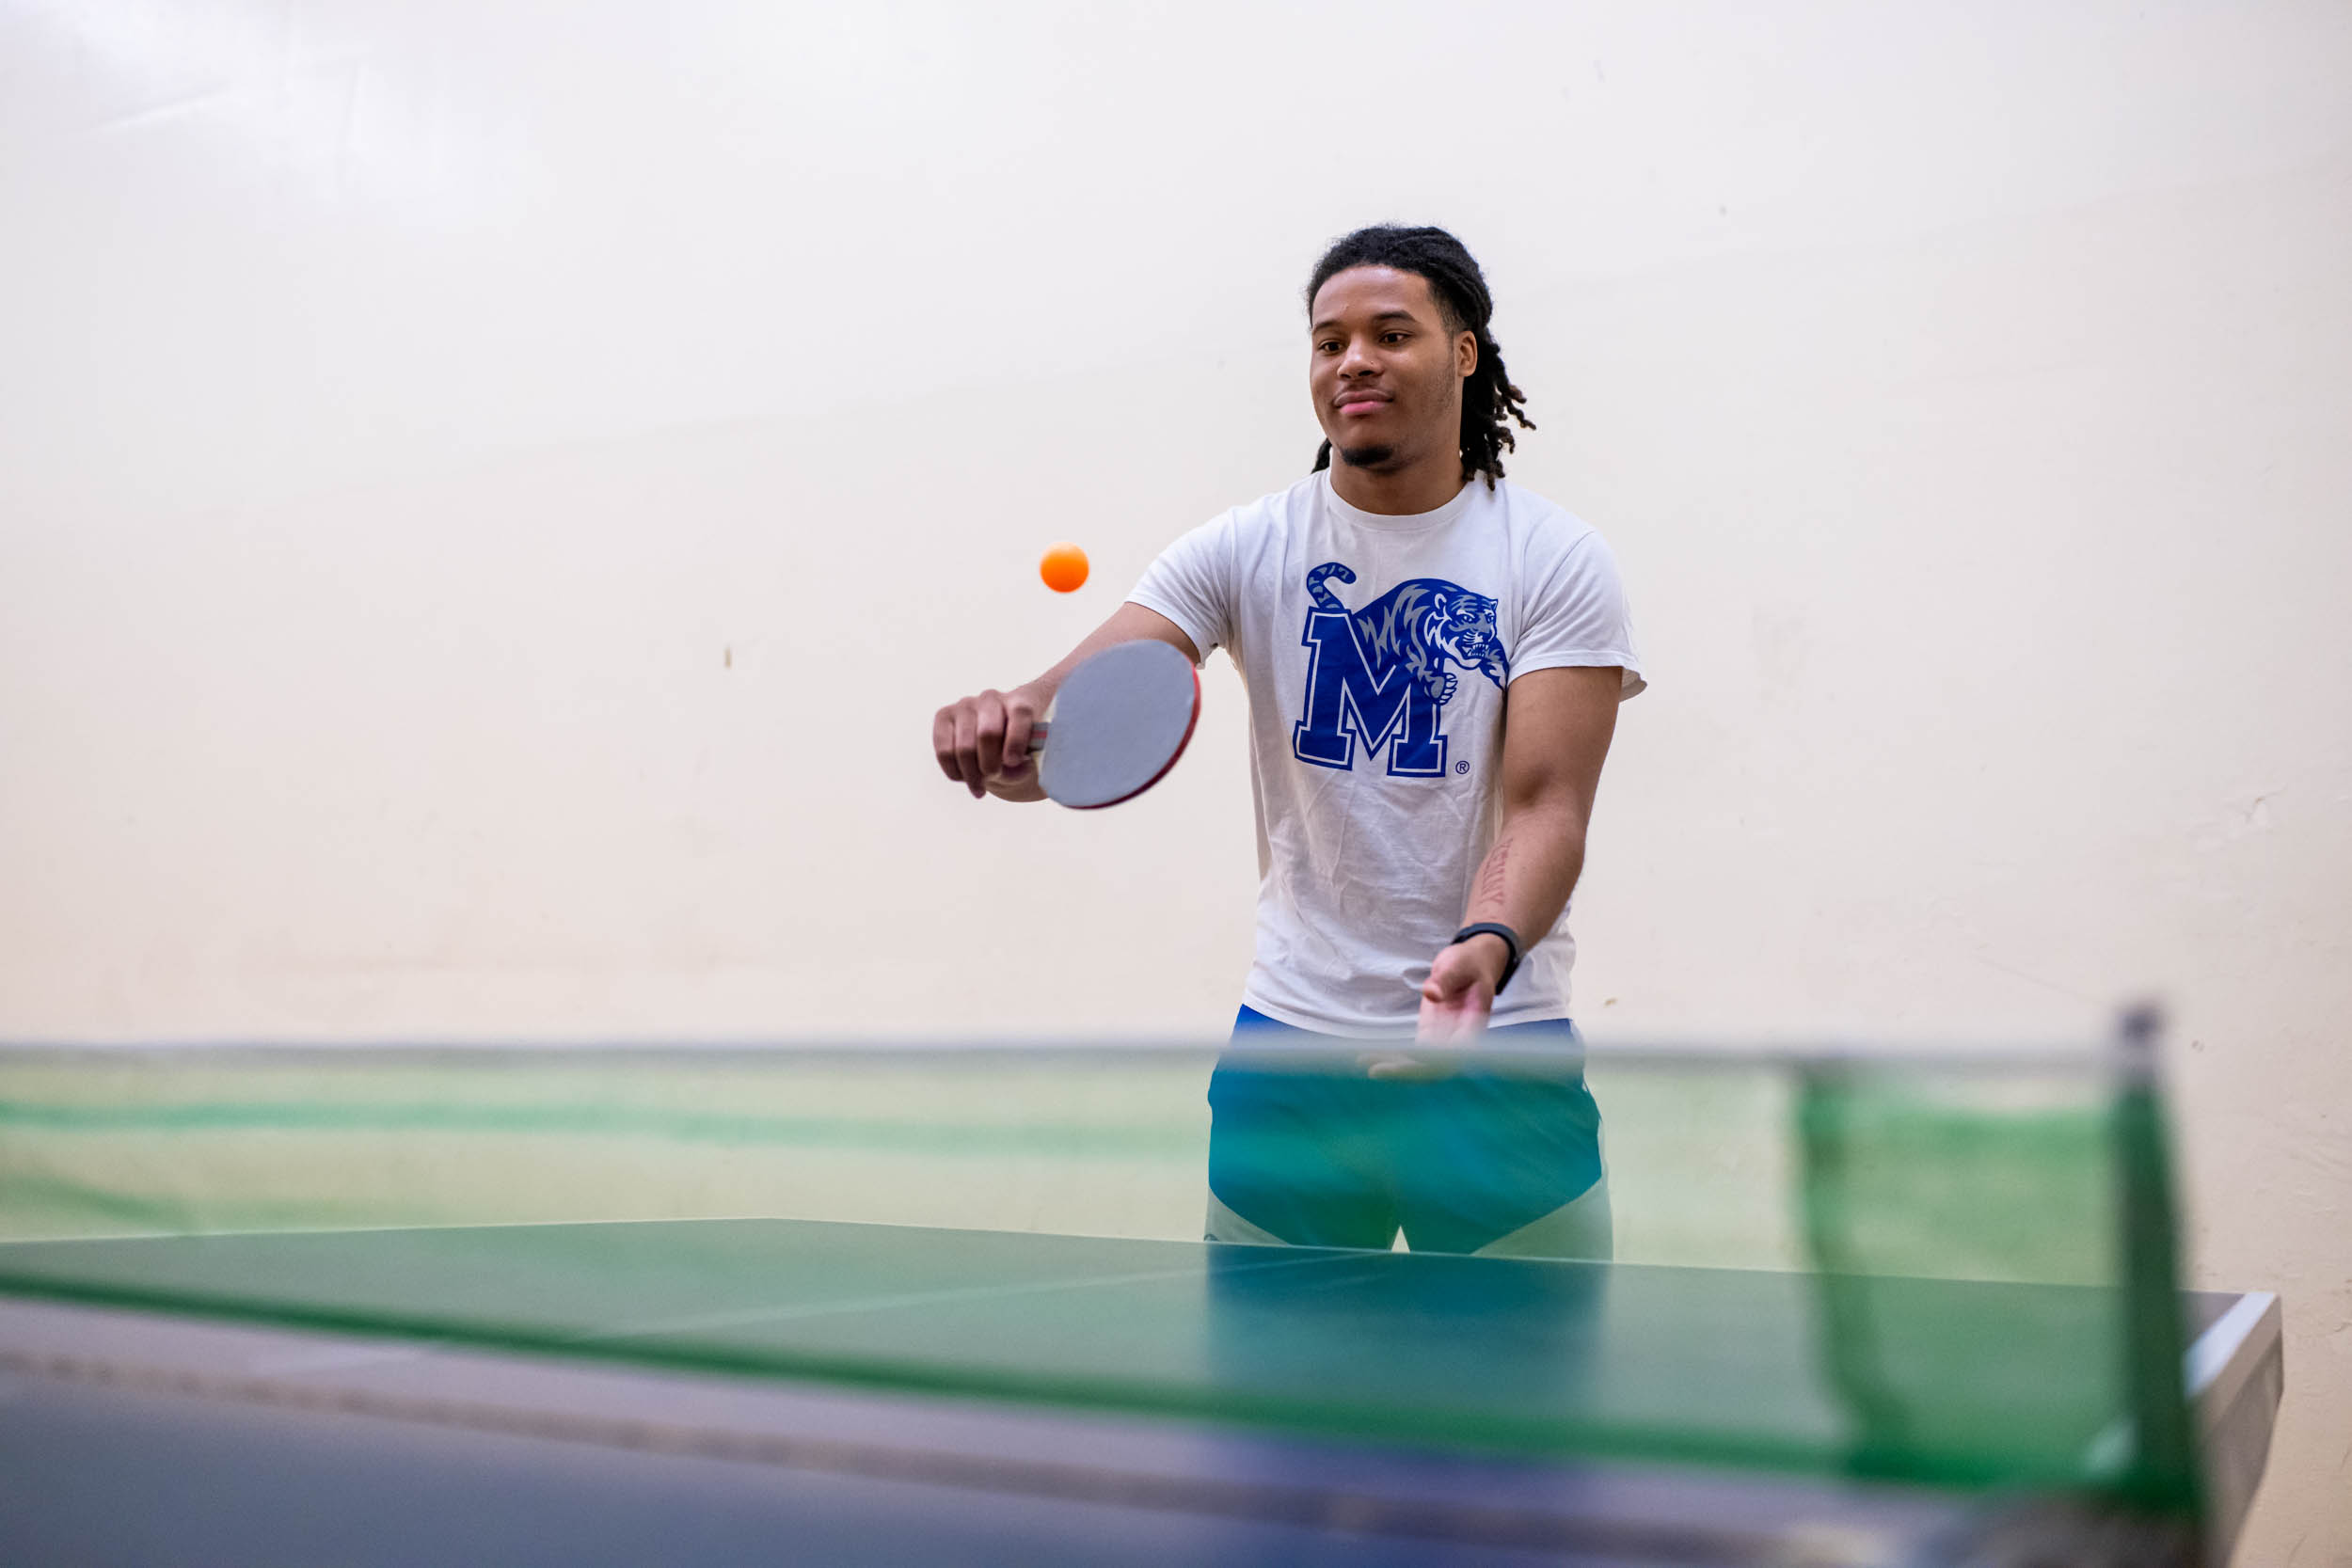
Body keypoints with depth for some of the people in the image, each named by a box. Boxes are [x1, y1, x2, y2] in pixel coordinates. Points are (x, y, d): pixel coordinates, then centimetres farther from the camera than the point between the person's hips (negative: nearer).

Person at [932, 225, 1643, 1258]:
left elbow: (1545, 807, -12)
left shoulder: (1560, 562, -3)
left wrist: (1487, 948, -32)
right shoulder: (1244, 551, 1)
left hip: (1498, 1049, -1)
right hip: (1292, 1037, 2)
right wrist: (1008, 725, -34)